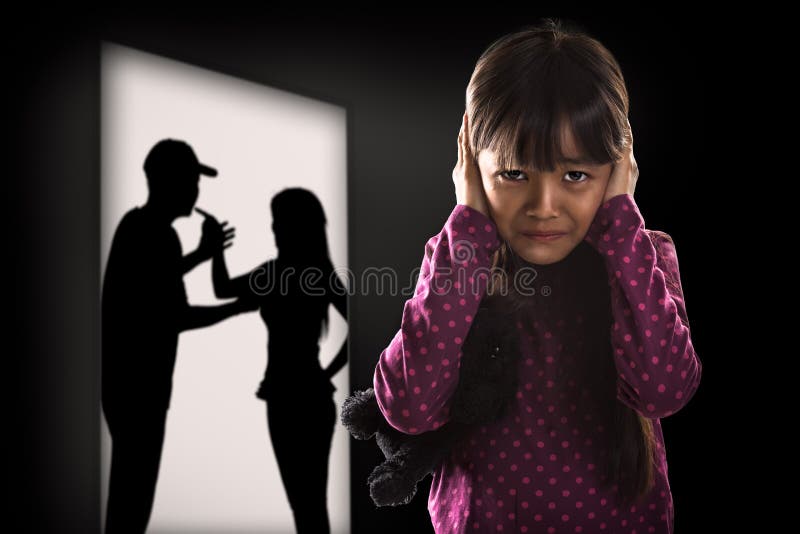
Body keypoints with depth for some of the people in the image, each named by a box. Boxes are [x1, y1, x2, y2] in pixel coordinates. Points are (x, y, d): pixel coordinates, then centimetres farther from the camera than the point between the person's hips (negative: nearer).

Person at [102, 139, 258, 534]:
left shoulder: (136, 224, 10)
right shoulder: (159, 235, -19)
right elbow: (177, 318, -20)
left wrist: (201, 255, 28)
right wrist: (238, 307, -10)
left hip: (124, 377, 10)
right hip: (139, 383, -10)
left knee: (128, 486, 19)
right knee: (134, 491, -2)